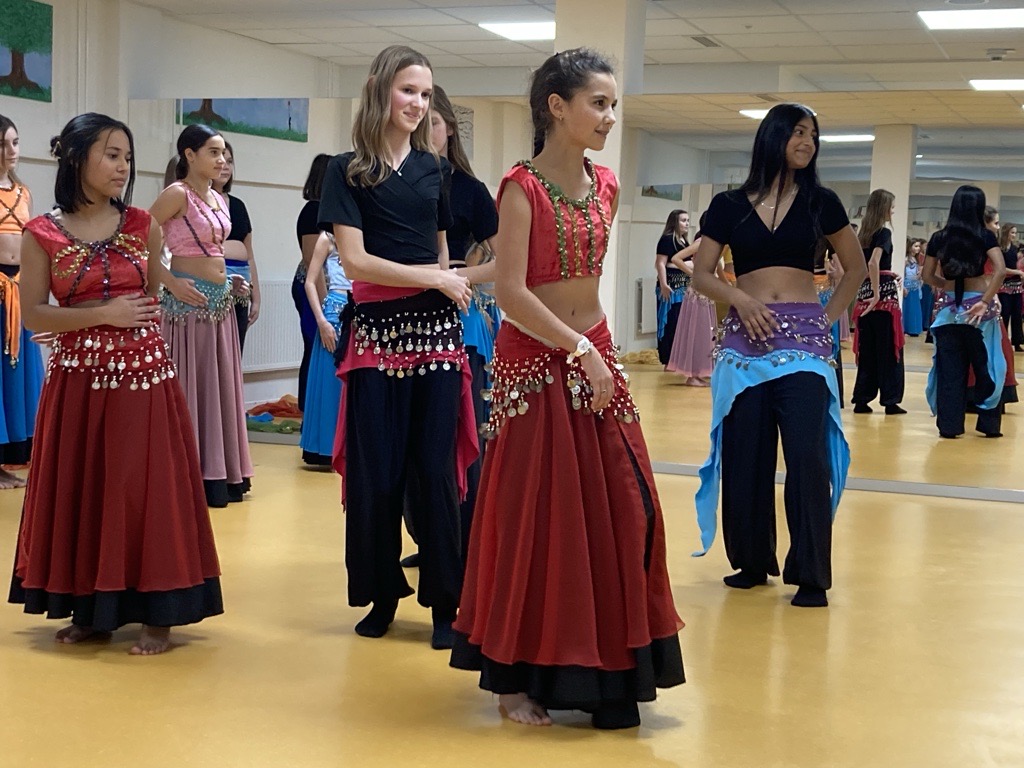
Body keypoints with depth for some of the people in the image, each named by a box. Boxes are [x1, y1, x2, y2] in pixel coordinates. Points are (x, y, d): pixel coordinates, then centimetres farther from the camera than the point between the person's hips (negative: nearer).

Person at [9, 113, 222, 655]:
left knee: (147, 490, 0)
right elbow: (34, 316, -5)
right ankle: (91, 611, 19)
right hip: (78, 381, 0)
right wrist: (103, 314, -13)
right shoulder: (42, 234, -1)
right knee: (81, 494, 6)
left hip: (143, 376, 1)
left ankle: (157, 615, 8)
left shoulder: (142, 226, 4)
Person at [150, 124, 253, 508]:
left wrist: (233, 281, 12)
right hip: (188, 301, -8)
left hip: (220, 301, 8)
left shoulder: (218, 198, 12)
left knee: (218, 386, 11)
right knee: (188, 388, -1)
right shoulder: (177, 194, -12)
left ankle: (219, 475, 19)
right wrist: (170, 282, -17)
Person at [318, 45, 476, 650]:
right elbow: (355, 260, -8)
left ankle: (445, 601, 8)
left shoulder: (435, 169, 11)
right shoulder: (348, 170, 1)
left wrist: (453, 287, 12)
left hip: (435, 328, 2)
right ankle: (382, 595, 16)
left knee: (435, 469, 1)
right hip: (376, 329, -2)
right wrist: (434, 278, -9)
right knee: (376, 471, 1)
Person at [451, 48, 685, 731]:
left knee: (620, 512, 6)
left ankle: (604, 665, 20)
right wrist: (580, 351, -19)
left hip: (595, 357, 7)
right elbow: (512, 293, -18)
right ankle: (518, 677, 13)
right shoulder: (522, 186, -12)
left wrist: (599, 350, 13)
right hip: (536, 365, -6)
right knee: (537, 519, -1)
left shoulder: (605, 186, 8)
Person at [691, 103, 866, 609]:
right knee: (745, 457, 3)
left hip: (803, 340, -1)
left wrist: (830, 317, 5)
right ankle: (752, 562, 17)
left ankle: (810, 575, -2)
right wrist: (738, 297, -12)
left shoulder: (820, 202, 8)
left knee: (808, 457, -9)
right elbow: (701, 275, 6)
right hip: (745, 340, 1)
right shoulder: (729, 205, 6)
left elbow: (856, 268, 17)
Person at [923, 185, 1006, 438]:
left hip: (948, 308, 2)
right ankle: (989, 424, 15)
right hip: (977, 308, -2)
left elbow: (928, 276, 8)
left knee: (949, 369, 6)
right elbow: (1000, 270, -18)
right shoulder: (985, 236, -5)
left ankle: (949, 425, 6)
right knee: (986, 367, 9)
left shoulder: (939, 238, 3)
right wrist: (985, 301, -17)